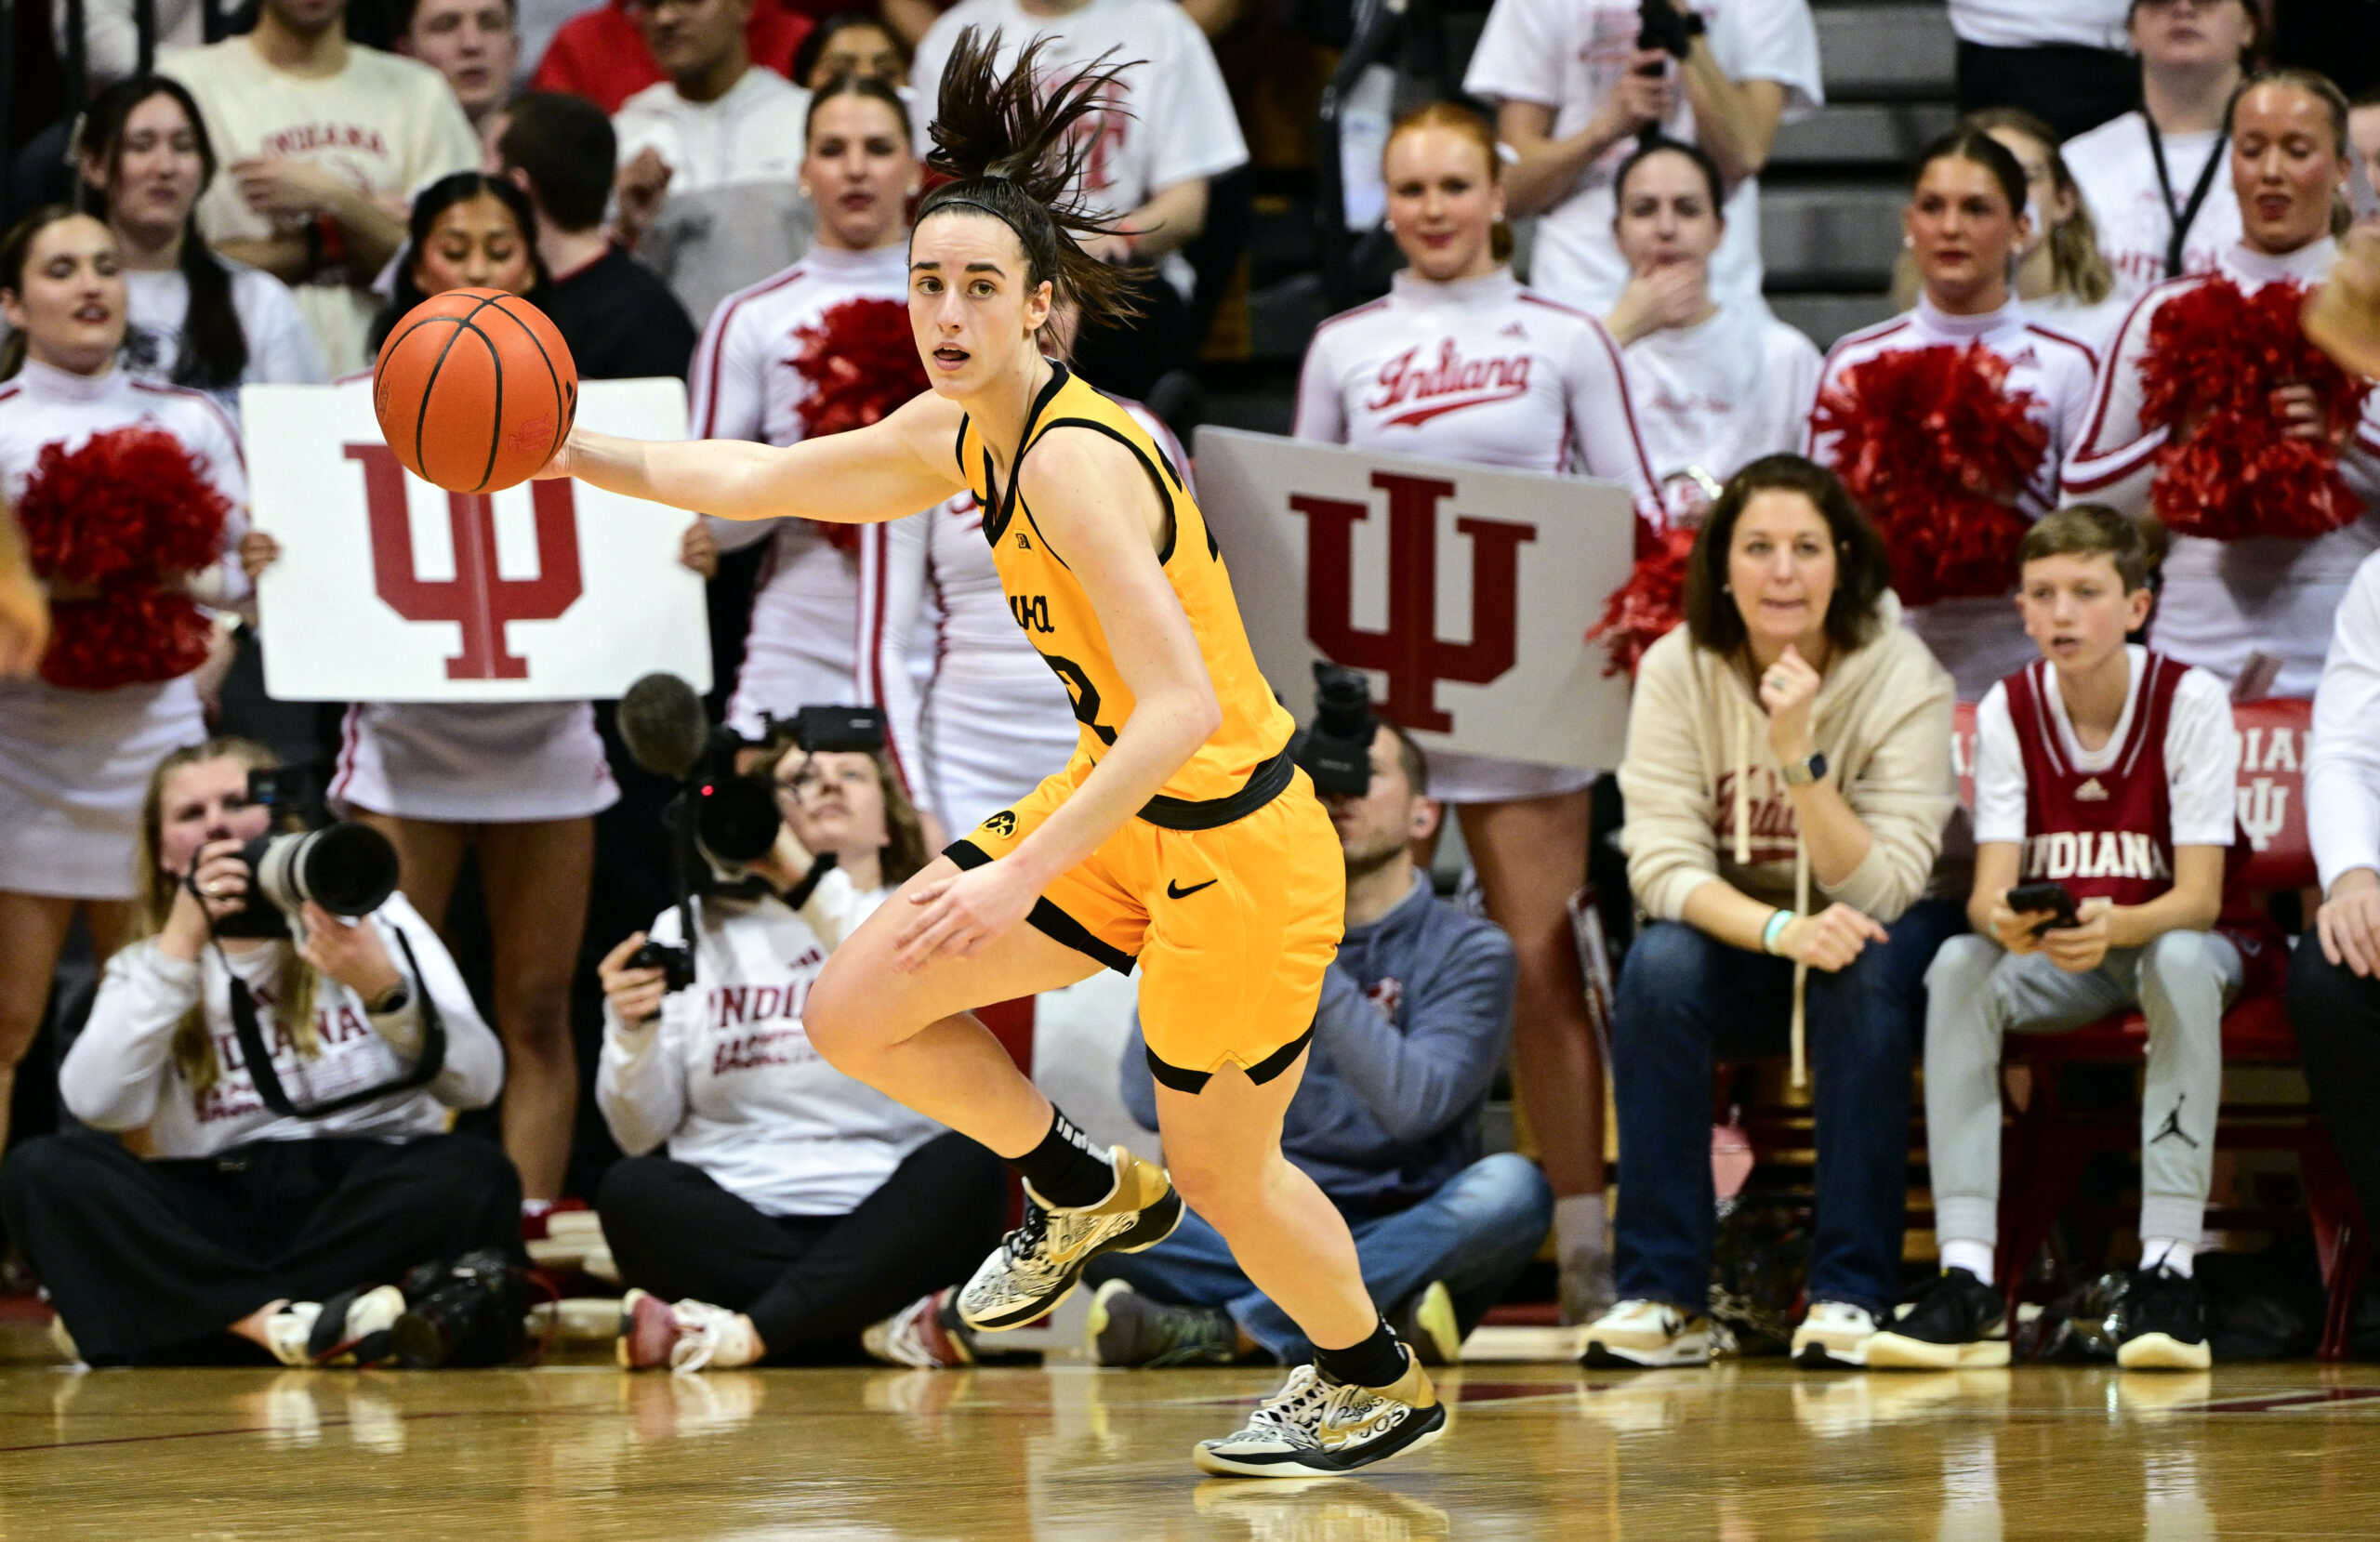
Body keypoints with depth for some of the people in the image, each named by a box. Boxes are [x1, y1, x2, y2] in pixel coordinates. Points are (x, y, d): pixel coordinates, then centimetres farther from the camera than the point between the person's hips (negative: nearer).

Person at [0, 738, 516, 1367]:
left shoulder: (367, 918, 11)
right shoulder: (143, 968, 15)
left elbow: (479, 1081, -3)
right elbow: (97, 1104, -7)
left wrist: (384, 989, -22)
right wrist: (180, 945, -10)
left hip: (368, 1201, -1)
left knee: (472, 1177, -33)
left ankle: (215, 1319, -27)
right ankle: (274, 1316, -39)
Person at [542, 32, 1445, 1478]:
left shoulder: (1075, 462, -28)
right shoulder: (960, 435, 0)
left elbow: (1184, 708, -33)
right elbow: (760, 479, 15)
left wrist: (1021, 879, -34)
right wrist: (569, 453, 7)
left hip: (1239, 849, -8)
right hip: (1121, 810, 8)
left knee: (1223, 1169, 10)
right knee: (855, 1016, 7)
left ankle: (1378, 1382, 39)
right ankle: (1084, 1193, 30)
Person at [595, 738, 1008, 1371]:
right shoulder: (694, 929, 13)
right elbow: (640, 1131, 7)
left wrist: (809, 882, -20)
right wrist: (632, 1030, -13)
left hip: (883, 1226, 0)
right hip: (730, 1228, 0)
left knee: (964, 1163, -29)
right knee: (630, 1190, -29)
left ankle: (742, 1333, -37)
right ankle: (891, 1325, -33)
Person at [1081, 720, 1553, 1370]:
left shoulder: (1469, 950, 3)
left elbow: (1413, 1104, -16)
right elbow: (1152, 1102, -4)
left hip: (1405, 1235, -1)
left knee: (1512, 1187, -33)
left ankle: (1221, 1330, -29)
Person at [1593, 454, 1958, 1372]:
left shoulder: (1902, 680, -17)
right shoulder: (1678, 670, -12)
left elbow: (1878, 891, -24)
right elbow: (1661, 863, -18)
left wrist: (1801, 754, -37)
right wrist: (1780, 929, -36)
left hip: (1870, 942, -1)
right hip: (1734, 933, 2)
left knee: (1866, 966, -35)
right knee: (1658, 967, -30)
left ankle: (1851, 1295, -30)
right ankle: (1661, 1297, -26)